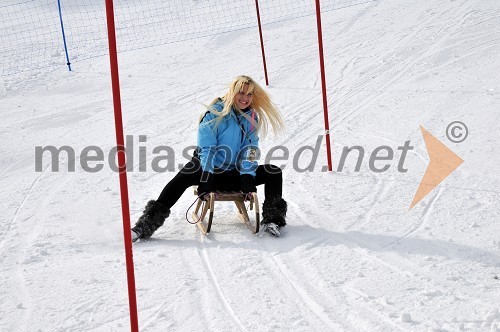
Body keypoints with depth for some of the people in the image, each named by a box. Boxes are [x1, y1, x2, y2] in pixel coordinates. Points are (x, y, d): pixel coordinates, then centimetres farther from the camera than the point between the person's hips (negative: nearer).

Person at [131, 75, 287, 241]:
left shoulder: (252, 119, 4)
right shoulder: (215, 114, -8)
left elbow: (250, 153, -1)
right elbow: (206, 149, -13)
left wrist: (248, 179, -17)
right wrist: (205, 181, -24)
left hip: (235, 174, 4)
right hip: (210, 170, -4)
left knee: (274, 172, -10)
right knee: (187, 174, -34)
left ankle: (272, 220, -8)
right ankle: (148, 222, -40)